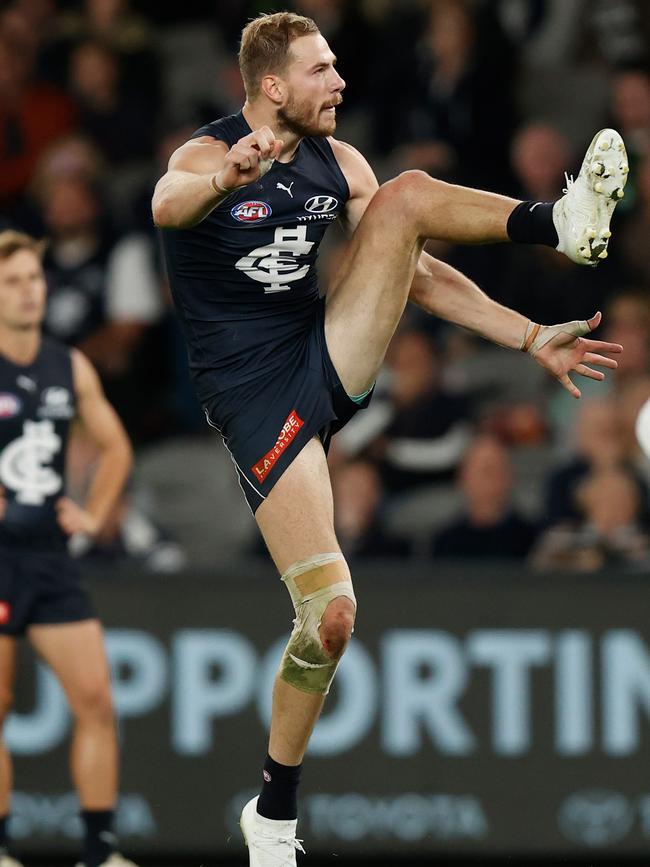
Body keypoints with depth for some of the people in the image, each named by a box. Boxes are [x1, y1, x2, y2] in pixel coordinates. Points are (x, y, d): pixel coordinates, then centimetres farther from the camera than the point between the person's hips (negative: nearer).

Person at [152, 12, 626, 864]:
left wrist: (529, 339, 3)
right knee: (330, 618, -14)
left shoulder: (336, 161, 6)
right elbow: (168, 204, -39)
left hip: (331, 360, 5)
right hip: (256, 398, -5)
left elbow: (414, 274, 12)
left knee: (405, 195, -13)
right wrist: (227, 179, -64)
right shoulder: (208, 156, -14)